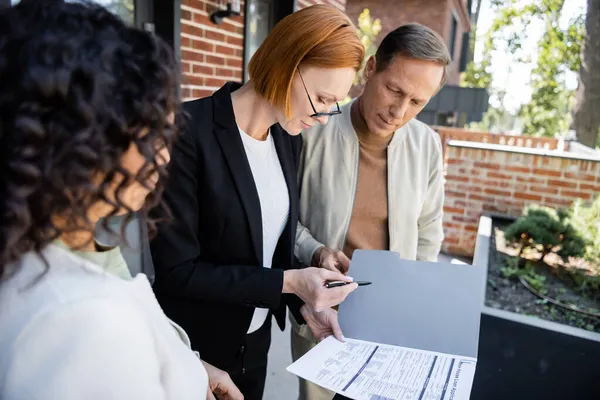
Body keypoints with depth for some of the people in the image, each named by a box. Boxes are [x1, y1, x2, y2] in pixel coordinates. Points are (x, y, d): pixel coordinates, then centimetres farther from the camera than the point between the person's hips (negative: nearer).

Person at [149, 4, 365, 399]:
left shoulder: (289, 139, -2)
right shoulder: (189, 134, -24)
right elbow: (177, 269, -22)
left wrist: (303, 302, -7)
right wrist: (288, 282, -23)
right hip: (193, 350, -6)